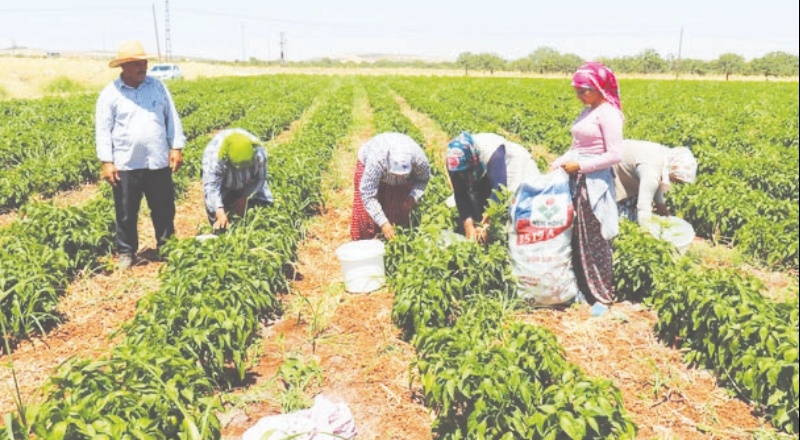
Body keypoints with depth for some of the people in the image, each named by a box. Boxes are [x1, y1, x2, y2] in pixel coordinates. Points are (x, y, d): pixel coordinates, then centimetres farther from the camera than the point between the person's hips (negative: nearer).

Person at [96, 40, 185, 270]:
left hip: (158, 162, 2)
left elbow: (172, 119, 8)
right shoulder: (110, 93, -2)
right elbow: (103, 129, -2)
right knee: (126, 213, 8)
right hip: (126, 165, -2)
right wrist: (107, 162, -8)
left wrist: (176, 148, 1)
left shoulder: (158, 86, 5)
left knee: (164, 209, 12)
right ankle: (126, 252, 23)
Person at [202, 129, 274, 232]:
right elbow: (211, 186, -39)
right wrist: (220, 212, -48)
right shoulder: (213, 155, -40)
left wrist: (245, 198, -23)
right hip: (223, 187, -2)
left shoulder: (258, 151, -34)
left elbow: (260, 179, -18)